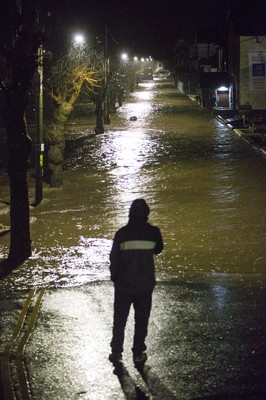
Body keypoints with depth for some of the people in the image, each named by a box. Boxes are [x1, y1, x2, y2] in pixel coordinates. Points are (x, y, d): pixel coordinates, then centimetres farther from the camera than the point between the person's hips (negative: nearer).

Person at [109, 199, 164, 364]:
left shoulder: (122, 233, -10)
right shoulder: (153, 232, -7)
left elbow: (114, 257, -5)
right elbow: (158, 249, 12)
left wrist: (114, 277, 8)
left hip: (124, 283, -1)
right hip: (145, 284, 1)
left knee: (120, 319, 11)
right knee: (141, 319, 12)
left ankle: (116, 352, 13)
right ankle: (138, 353, 14)